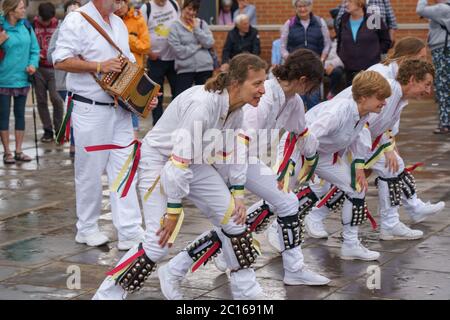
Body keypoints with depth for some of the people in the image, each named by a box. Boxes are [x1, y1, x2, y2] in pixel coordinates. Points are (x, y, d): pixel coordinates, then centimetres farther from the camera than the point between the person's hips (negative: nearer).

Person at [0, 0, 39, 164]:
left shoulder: (26, 26, 3)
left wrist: (33, 64, -6)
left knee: (20, 114, 9)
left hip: (22, 79, 4)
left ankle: (18, 151, 17)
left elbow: (34, 49, 10)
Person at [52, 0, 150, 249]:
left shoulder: (118, 23, 14)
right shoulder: (77, 20, -10)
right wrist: (99, 66, -22)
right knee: (90, 172, 5)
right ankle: (86, 228, 21)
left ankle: (130, 232, 2)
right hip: (90, 110, -6)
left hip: (121, 108, 6)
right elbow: (61, 61, -17)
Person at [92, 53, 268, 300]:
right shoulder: (202, 104, -33)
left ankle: (246, 291, 24)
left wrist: (236, 195, 5)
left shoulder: (236, 107, -7)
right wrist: (174, 211, -26)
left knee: (233, 219, 6)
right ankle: (108, 294, -3)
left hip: (195, 163, 8)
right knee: (160, 242, -17)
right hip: (159, 162, -8)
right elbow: (180, 159, -32)